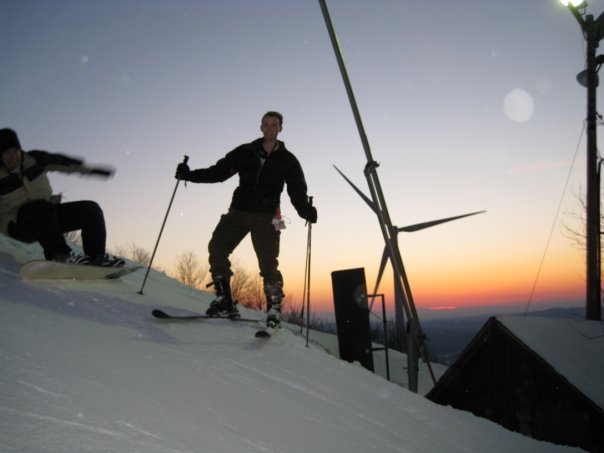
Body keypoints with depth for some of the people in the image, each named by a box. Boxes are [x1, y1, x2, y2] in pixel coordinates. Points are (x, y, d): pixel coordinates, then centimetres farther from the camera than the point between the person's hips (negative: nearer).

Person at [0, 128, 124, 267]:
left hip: (48, 216, 5)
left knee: (91, 209, -11)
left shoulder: (34, 159, -4)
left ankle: (97, 257, -20)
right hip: (18, 224, -5)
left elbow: (59, 161, 12)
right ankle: (59, 255, -45)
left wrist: (89, 170, 19)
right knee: (42, 207, -38)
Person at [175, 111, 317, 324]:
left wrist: (306, 210, -18)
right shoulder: (245, 152, 11)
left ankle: (274, 308, 1)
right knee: (216, 248, -9)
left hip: (266, 216, -3)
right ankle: (224, 301, -2)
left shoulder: (287, 160, 8)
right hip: (238, 211, 3)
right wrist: (189, 174, 0)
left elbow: (297, 191, 3)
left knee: (268, 263, -10)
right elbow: (219, 171, 12)